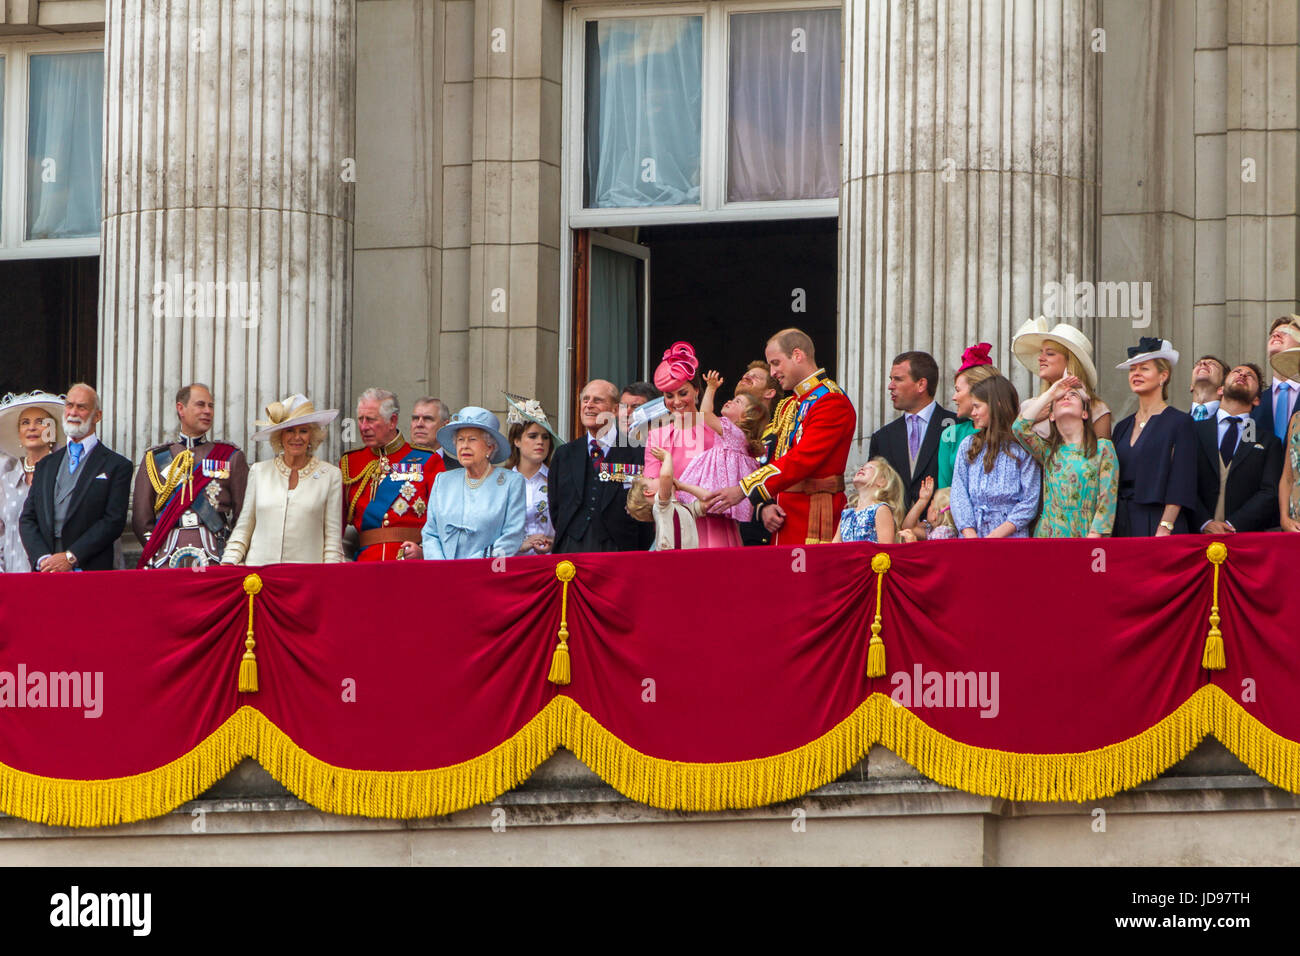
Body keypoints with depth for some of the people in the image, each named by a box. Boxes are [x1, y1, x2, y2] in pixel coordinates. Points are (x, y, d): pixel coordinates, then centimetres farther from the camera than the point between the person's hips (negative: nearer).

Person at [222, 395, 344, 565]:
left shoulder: (330, 475, 7)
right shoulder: (259, 472, 12)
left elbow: (333, 538, 7)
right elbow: (243, 528, 16)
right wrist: (228, 563, 5)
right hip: (258, 572, 1)